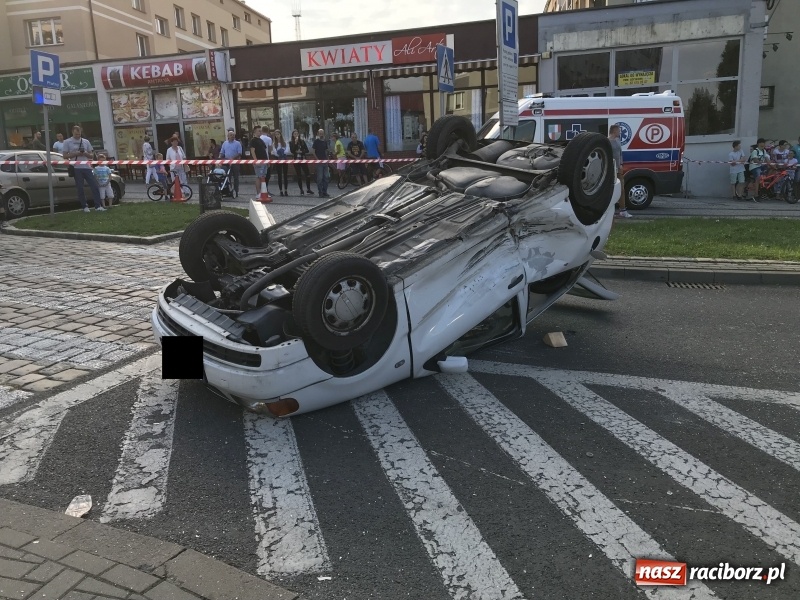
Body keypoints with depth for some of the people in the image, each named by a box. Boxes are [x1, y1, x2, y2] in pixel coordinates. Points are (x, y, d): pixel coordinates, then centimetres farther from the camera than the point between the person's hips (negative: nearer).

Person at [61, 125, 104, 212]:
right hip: (76, 168, -3)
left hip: (87, 167, 3)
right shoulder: (67, 142, 6)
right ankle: (84, 206, 7)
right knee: (80, 188, 0)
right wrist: (76, 153, -12)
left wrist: (85, 153, -6)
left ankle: (98, 206, -3)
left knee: (95, 186, -5)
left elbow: (91, 155, 15)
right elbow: (65, 156, 1)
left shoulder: (85, 141, 15)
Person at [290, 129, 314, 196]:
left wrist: (301, 151, -10)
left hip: (303, 159, 1)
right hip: (296, 160, -1)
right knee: (299, 176, 2)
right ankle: (301, 190, 8)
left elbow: (307, 150, 6)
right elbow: (292, 151, -11)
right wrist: (295, 143, -16)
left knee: (307, 174, -5)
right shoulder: (291, 142, 3)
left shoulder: (302, 141, 6)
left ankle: (309, 189, 3)